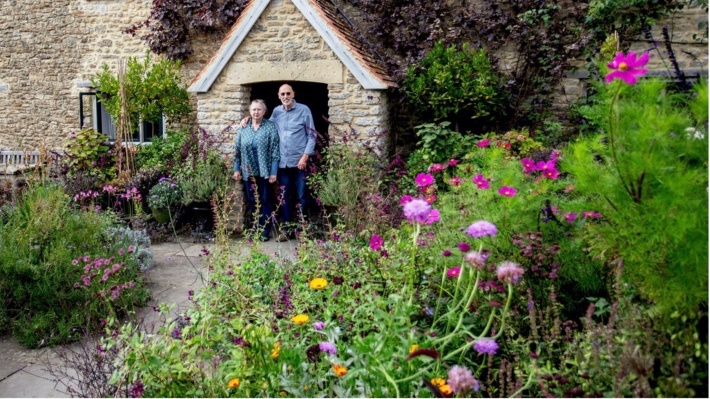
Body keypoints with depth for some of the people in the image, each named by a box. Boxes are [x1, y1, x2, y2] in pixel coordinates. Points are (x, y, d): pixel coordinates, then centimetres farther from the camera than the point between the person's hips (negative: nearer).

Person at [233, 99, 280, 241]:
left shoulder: (271, 127, -4)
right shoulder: (243, 128, 7)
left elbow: (275, 151, -7)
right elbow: (237, 150, 10)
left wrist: (273, 172, -11)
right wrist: (236, 169, 5)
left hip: (265, 171, -3)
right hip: (249, 172, 3)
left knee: (265, 200, 3)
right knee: (252, 200, 9)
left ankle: (265, 231, 9)